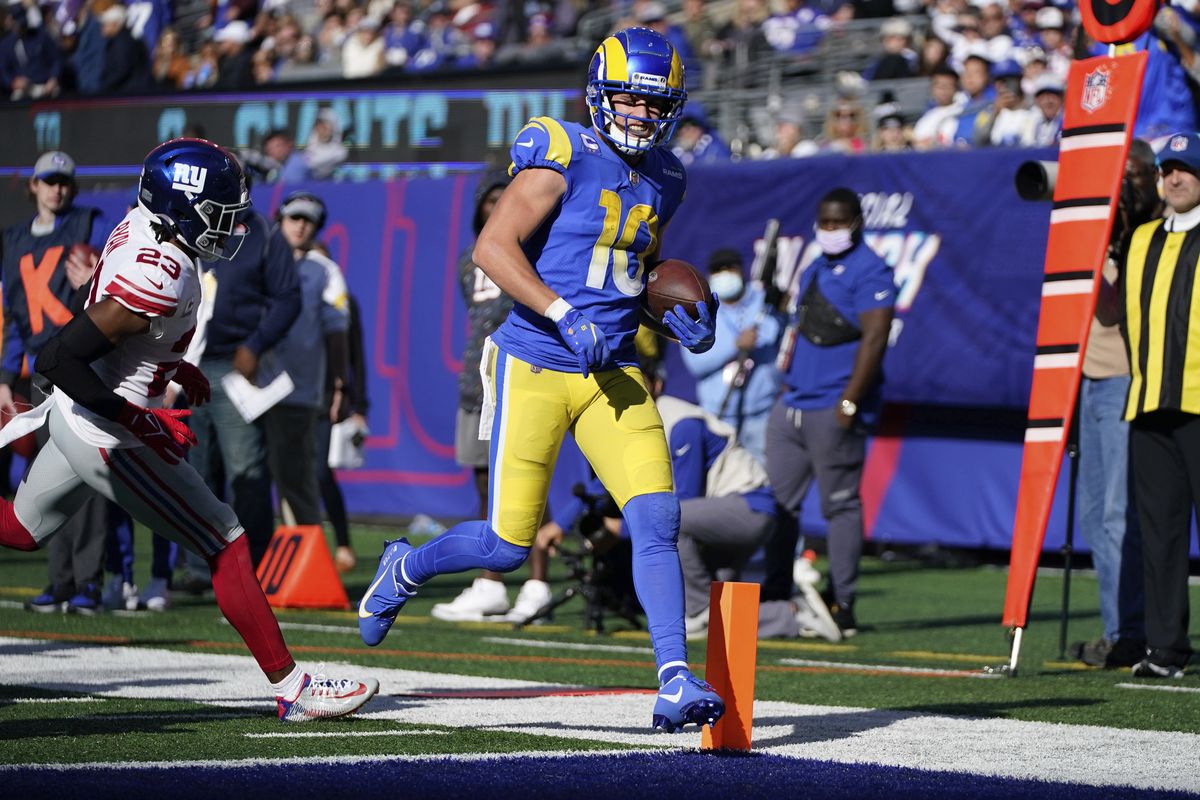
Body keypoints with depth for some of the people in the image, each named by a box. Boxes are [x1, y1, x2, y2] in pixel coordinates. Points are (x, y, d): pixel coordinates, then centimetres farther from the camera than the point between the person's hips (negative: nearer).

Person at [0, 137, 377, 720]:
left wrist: (171, 367, 14)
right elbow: (58, 359, -31)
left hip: (72, 415, 10)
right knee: (226, 545, -2)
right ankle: (291, 688, 2)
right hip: (110, 440, -10)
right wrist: (141, 421, -24)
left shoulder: (138, 230, 0)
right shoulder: (159, 277, -29)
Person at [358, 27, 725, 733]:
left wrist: (676, 313, 8)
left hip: (616, 376, 5)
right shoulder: (565, 158, -10)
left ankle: (675, 683, -12)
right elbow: (493, 247, -16)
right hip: (535, 366, -5)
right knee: (509, 547, -2)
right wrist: (567, 318, -23)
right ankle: (406, 570, 29)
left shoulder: (664, 180, 12)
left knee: (658, 521, -12)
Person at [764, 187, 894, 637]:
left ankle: (843, 607, -1)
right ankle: (774, 596, 14)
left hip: (833, 413, -9)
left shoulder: (869, 271, -8)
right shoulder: (814, 270, 20)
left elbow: (874, 339, -16)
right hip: (793, 408, 9)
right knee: (777, 502, 8)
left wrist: (849, 402, -20)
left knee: (841, 504, -4)